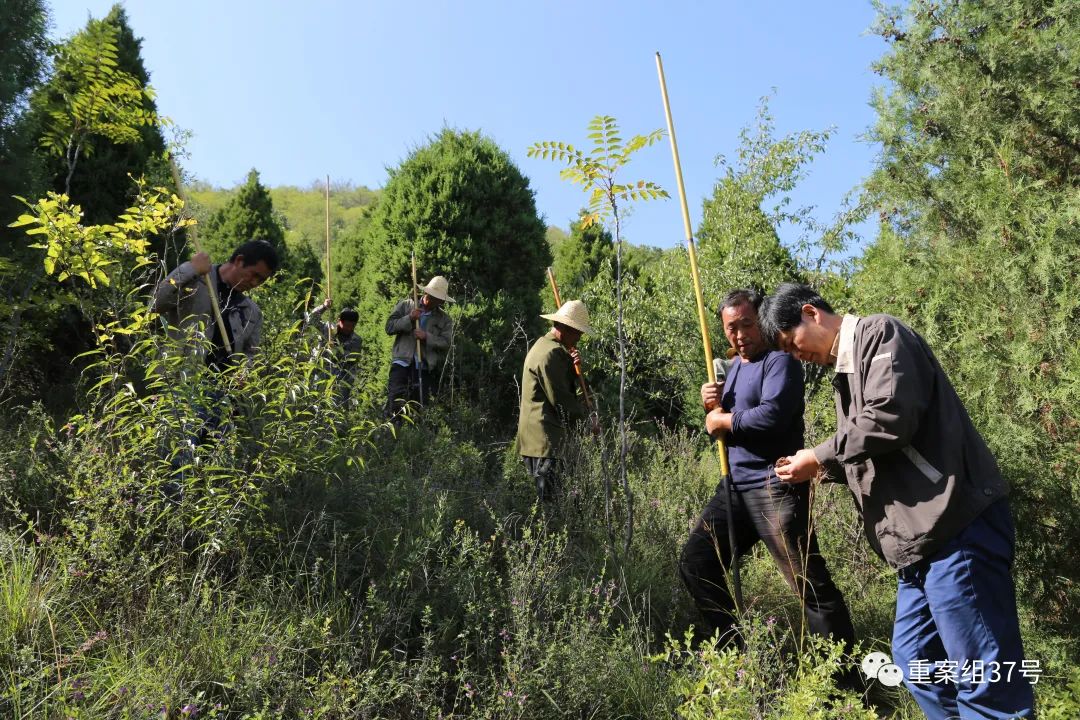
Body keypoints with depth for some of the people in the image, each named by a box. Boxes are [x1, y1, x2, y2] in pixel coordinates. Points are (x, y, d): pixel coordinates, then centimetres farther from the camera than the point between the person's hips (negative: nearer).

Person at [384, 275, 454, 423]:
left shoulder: (445, 320, 10)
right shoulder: (406, 305, 9)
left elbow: (445, 343, -1)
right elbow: (389, 327, 2)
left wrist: (427, 337, -16)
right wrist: (409, 319, -11)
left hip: (424, 366, 2)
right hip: (402, 362, -2)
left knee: (421, 403, 3)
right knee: (396, 399, -14)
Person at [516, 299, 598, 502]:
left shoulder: (545, 345, 19)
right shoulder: (551, 353, -15)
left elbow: (568, 386, 20)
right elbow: (560, 399, -17)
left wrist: (573, 366, 0)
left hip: (534, 437, 11)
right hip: (544, 437, -11)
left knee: (539, 493, 12)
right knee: (546, 495, -9)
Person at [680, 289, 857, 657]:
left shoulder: (779, 361, -10)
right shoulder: (734, 367, 18)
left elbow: (772, 415, -26)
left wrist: (724, 420, -12)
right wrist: (712, 404, 0)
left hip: (774, 488, -9)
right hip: (735, 487, 9)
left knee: (811, 586, -6)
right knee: (694, 564, 11)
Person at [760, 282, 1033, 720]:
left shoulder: (879, 333, -6)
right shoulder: (845, 369, 22)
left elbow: (889, 418, -21)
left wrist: (820, 457, -9)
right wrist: (822, 469, 11)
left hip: (955, 527, -10)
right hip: (921, 537, 10)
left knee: (984, 681, -5)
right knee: (916, 664, 14)